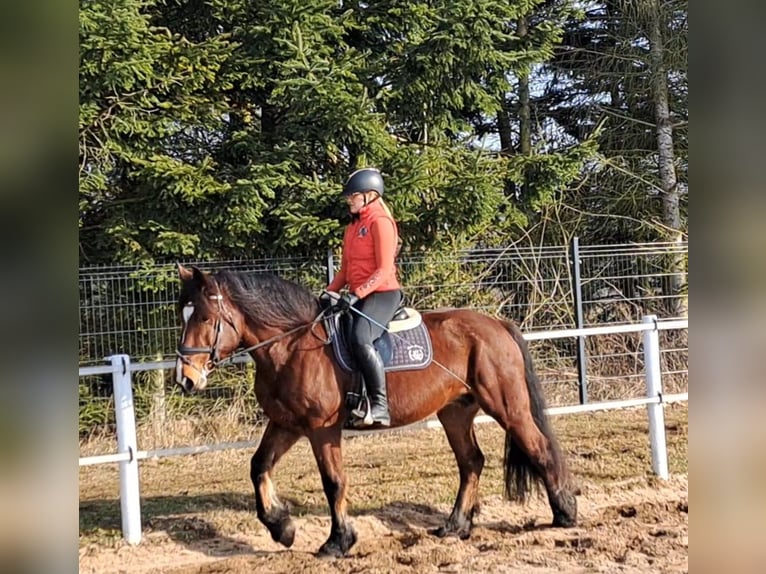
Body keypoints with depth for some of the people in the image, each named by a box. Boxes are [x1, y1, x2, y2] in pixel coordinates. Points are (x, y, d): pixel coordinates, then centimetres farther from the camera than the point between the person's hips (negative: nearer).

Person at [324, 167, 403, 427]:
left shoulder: (380, 222, -8)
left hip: (382, 293, -10)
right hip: (357, 296, 10)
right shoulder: (353, 227, 19)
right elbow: (345, 270, 23)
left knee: (360, 339, -33)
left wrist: (356, 294, -24)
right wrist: (328, 294, 10)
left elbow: (384, 270, -16)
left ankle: (380, 406, -31)